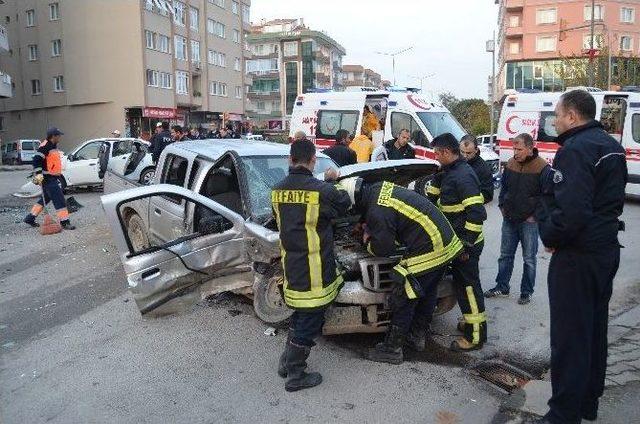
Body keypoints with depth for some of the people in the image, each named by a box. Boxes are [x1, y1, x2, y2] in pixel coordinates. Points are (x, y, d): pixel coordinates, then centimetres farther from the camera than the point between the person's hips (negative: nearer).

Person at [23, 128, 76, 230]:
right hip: (47, 178, -11)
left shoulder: (53, 146, 17)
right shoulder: (45, 146, -15)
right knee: (59, 200, -11)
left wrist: (58, 175, 32)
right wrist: (38, 174, -27)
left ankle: (30, 218, 28)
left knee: (45, 199, 19)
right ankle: (64, 222, -9)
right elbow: (37, 160, -22)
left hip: (53, 178, 11)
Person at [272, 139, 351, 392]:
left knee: (300, 316, 25)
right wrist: (333, 182, 16)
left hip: (291, 267, 7)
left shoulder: (278, 191, 1)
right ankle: (295, 376, 20)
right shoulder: (322, 191, -19)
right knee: (309, 323, 8)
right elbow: (344, 205, 0)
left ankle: (286, 362, 36)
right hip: (313, 271, -7)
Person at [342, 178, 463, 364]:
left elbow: (384, 249, -12)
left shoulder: (377, 212, -21)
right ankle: (418, 335, 40)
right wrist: (370, 227, 20)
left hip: (428, 252, -10)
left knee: (403, 299, 3)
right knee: (428, 292, 23)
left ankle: (392, 349, 16)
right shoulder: (379, 188, 8)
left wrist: (368, 243, 8)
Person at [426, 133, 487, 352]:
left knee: (468, 286, -1)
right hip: (457, 241, 10)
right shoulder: (450, 173, 11)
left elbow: (477, 213, -26)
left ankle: (476, 336, 9)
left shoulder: (463, 176, -21)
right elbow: (433, 196, 21)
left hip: (466, 244, -10)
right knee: (462, 283, 20)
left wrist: (467, 244, -24)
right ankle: (471, 321, 37)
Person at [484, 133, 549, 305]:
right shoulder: (511, 164, 5)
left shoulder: (542, 167, -12)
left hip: (529, 221, -5)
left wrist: (535, 215, -11)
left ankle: (526, 292, 17)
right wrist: (503, 207, 10)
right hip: (509, 219, 5)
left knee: (529, 259, 6)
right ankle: (501, 287, 25)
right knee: (505, 255, 13)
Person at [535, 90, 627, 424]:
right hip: (607, 248, 10)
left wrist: (550, 237, -12)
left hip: (578, 256, -10)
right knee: (595, 330, 18)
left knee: (569, 337, -2)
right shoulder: (611, 146, 13)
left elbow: (571, 211, -29)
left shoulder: (575, 150, -20)